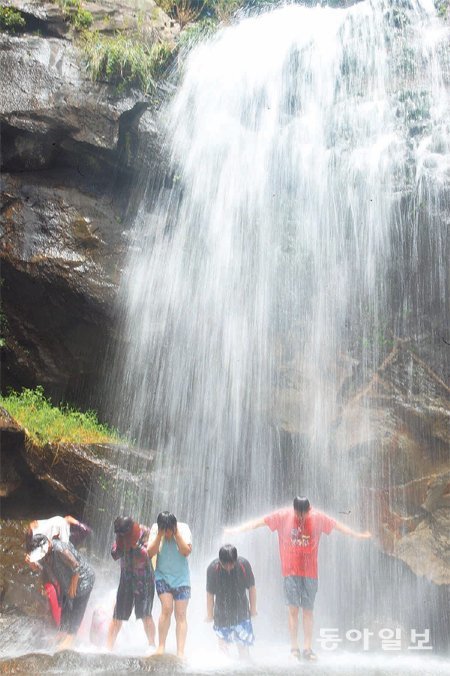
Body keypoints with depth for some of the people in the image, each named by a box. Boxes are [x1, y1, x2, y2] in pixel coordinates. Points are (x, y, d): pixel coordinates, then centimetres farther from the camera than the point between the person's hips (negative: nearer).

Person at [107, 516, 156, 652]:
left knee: (145, 614, -9)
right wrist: (120, 544, -19)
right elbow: (114, 555, -3)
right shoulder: (120, 534, 0)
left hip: (144, 577, -4)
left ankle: (152, 645, 1)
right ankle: (109, 647, 14)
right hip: (126, 576, 4)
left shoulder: (144, 532, -12)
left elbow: (148, 554, -17)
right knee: (117, 615, 4)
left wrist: (135, 544, -25)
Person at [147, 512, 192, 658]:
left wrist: (176, 533, -24)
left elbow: (187, 551, -20)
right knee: (167, 608, -16)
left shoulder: (184, 528, -11)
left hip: (181, 578, 0)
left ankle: (180, 652, 1)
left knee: (180, 615, -3)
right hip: (163, 576, 0)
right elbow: (151, 552, -14)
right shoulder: (155, 528, -8)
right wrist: (160, 534, -23)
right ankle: (161, 646, -1)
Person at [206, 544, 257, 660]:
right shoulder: (213, 568, -22)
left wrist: (253, 608, 4)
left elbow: (251, 588, -5)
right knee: (223, 639, 14)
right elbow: (210, 594, -8)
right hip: (221, 610, 1)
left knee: (242, 642, -8)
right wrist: (209, 614, 2)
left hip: (241, 611, -1)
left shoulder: (244, 564, -21)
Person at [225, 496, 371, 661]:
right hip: (291, 571, -1)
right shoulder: (283, 515, -7)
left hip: (310, 571, 1)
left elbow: (338, 525, 11)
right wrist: (237, 529, -7)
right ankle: (294, 648, 8)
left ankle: (308, 648, 13)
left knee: (308, 610, 5)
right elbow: (260, 521, -4)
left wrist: (357, 535, 17)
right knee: (293, 609, -1)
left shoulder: (318, 517, -2)